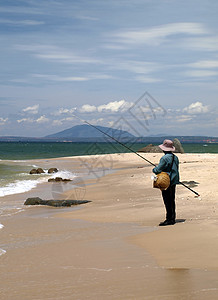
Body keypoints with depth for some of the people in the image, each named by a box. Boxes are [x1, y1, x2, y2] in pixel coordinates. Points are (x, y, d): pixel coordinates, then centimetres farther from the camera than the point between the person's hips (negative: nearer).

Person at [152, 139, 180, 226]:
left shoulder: (165, 158, -18)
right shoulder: (175, 157, 10)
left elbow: (158, 170, -17)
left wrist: (154, 169, 5)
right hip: (174, 182, 9)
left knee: (167, 201, -5)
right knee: (172, 200, 13)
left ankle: (169, 219, -3)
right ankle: (172, 219, 18)